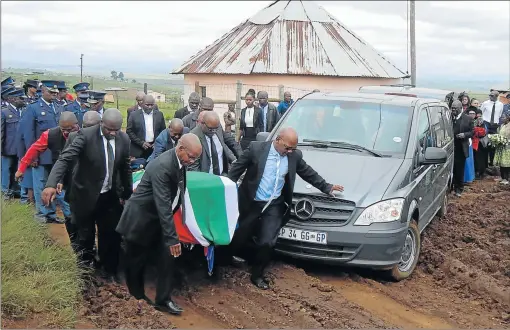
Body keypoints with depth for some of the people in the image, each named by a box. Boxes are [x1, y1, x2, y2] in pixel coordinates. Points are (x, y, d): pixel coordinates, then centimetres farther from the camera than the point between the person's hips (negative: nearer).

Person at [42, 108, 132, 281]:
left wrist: (128, 194, 13)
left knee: (111, 234, 12)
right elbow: (65, 159, -28)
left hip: (111, 196, 4)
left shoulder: (124, 138, -4)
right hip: (86, 195, -3)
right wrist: (51, 184, -42)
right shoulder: (85, 135, -19)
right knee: (85, 236, 12)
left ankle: (108, 270, 31)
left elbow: (125, 168, 7)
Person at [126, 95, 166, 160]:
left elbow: (163, 131, 12)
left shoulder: (159, 114, 8)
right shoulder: (134, 115, 0)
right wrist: (141, 143, -9)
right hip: (138, 150, -2)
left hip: (155, 149, 2)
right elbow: (129, 132, -1)